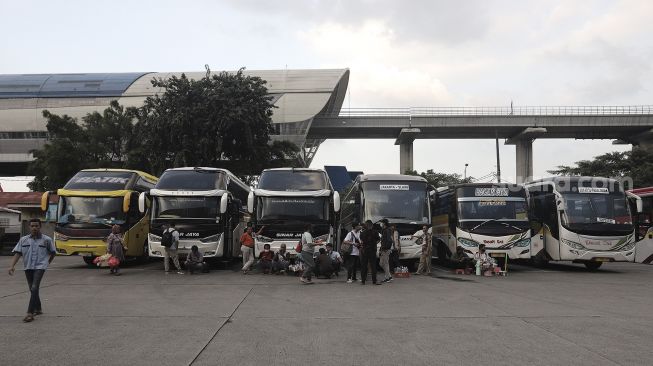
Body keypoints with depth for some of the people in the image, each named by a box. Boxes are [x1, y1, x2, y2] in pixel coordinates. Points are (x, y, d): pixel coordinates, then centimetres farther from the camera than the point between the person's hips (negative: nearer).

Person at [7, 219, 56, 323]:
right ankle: (38, 309, 33)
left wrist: (48, 262, 11)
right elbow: (17, 253, -2)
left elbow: (53, 252, 11)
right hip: (28, 267, 4)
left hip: (40, 267, -4)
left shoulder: (47, 240, -2)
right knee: (32, 289, 15)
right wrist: (12, 265, -13)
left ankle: (30, 313, -19)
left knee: (34, 288, -17)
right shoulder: (23, 240, 5)